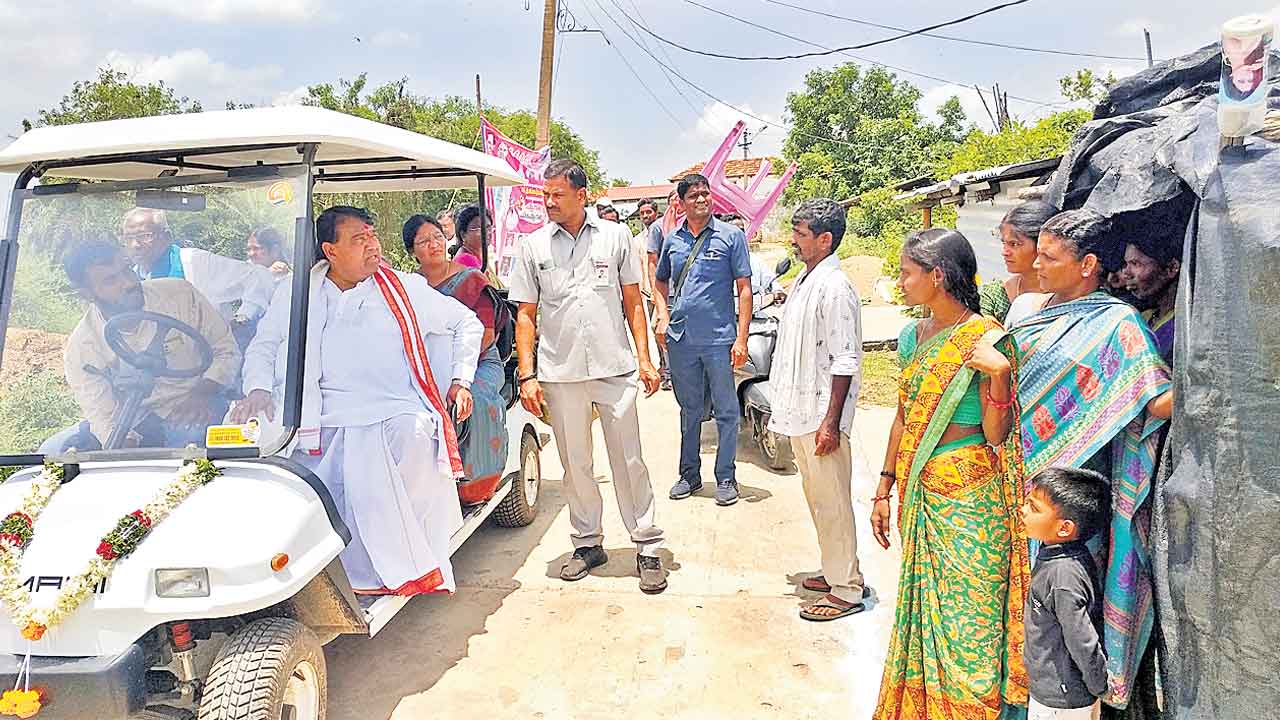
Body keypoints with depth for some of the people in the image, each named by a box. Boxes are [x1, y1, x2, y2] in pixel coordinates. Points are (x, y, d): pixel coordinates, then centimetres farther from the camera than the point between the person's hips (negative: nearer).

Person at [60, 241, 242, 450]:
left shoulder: (180, 294, -9)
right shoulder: (80, 349, -8)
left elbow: (227, 351, -2)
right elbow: (105, 419, -11)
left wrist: (201, 394, -20)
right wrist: (127, 444, -33)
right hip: (136, 427, 3)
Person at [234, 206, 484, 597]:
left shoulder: (404, 288, 13)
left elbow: (468, 323, 20)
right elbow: (262, 346, 20)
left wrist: (461, 380, 9)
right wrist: (258, 390, 0)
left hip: (399, 413, 0)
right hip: (332, 420, 1)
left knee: (412, 438, -35)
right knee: (361, 469, -32)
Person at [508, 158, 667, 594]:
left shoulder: (614, 237, 5)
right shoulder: (533, 246, 5)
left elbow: (632, 302, 8)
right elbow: (526, 316, 6)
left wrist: (644, 358, 1)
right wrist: (527, 375, -3)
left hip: (615, 369, -1)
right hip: (560, 374, 1)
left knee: (630, 462, 4)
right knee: (575, 463, 11)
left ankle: (647, 547, 15)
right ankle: (588, 543, 27)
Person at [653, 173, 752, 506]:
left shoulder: (731, 235, -1)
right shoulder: (672, 239, 9)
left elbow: (744, 289, -3)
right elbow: (660, 282, 23)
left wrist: (741, 338, -10)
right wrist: (663, 317, 5)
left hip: (720, 338, -3)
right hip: (681, 340, 4)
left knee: (726, 412, 3)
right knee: (689, 410, 15)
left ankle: (726, 477, 16)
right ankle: (689, 473, 27)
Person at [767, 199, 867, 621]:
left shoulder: (834, 288, -16)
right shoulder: (805, 281, 13)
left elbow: (845, 361, -19)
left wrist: (831, 421, -21)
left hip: (821, 417, -10)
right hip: (799, 412, 10)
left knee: (832, 503, 0)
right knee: (817, 499, 18)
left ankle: (846, 591, 12)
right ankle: (835, 571, 33)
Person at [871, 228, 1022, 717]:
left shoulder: (984, 337, -13)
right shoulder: (913, 336, 7)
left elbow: (996, 434, -15)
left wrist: (998, 373, -29)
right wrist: (885, 489, 13)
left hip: (969, 493, -7)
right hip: (919, 491, 7)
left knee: (969, 614, 4)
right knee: (921, 607, 17)